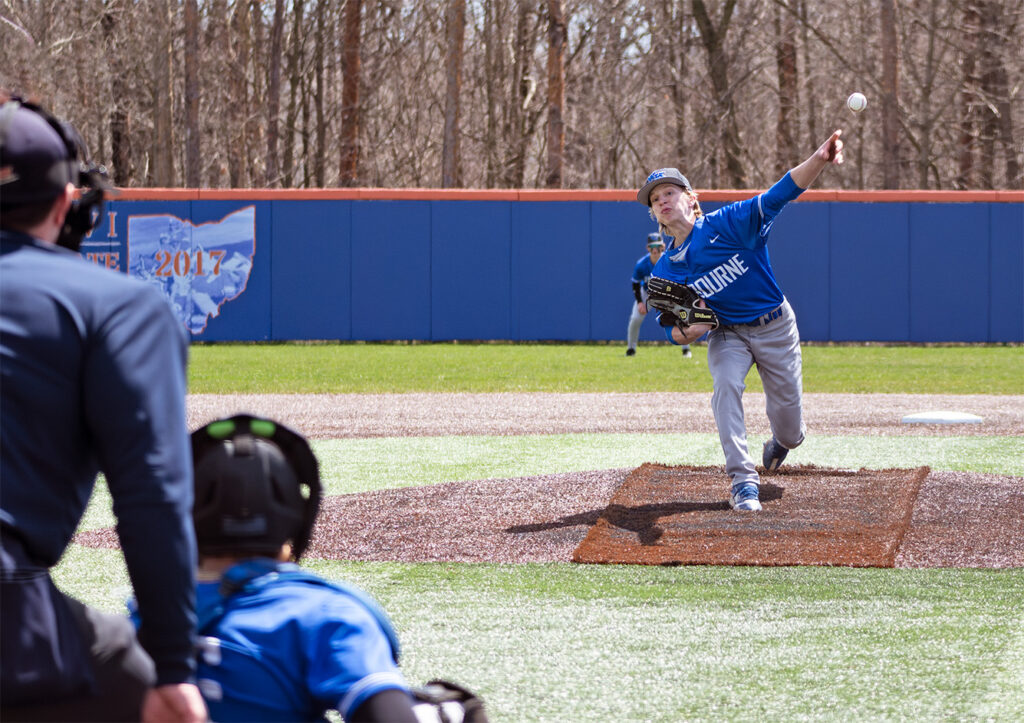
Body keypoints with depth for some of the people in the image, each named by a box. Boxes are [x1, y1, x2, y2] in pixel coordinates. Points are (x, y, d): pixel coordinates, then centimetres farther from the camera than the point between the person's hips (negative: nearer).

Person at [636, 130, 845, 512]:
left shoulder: (728, 223, -19)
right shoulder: (666, 270, -8)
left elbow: (780, 194, -33)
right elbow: (675, 332, -3)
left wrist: (817, 161, -51)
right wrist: (688, 330, -30)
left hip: (775, 327, -2)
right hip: (727, 334, 2)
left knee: (789, 431, 4)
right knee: (726, 384, -31)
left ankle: (782, 441, 44)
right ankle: (742, 480, -26)